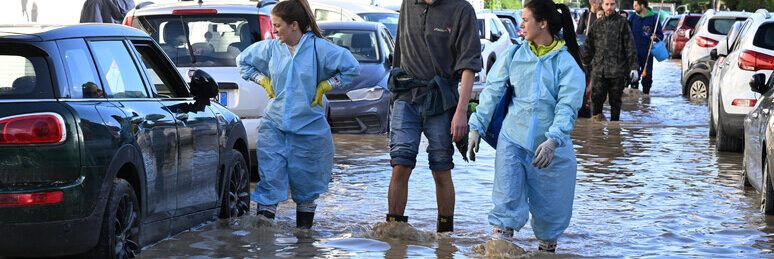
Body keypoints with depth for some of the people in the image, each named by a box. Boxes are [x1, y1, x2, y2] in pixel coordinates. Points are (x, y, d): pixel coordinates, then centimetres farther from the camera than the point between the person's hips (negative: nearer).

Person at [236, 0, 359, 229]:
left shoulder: (318, 48, -10)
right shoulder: (270, 48, 1)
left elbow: (351, 68, -6)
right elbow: (243, 60, 18)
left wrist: (323, 86, -7)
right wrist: (264, 82, 8)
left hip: (308, 127, -2)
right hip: (274, 126, 2)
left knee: (305, 181, 9)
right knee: (270, 176, -5)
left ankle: (304, 229, 22)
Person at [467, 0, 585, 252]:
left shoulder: (567, 63, -6)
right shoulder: (513, 56, 4)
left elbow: (567, 107, -15)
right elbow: (491, 93, 5)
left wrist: (553, 141, -28)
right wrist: (477, 127, -3)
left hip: (552, 147, -1)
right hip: (512, 139, 1)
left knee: (550, 206, 10)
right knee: (507, 202, -8)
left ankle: (547, 248, 30)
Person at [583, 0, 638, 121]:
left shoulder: (622, 23, 1)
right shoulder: (597, 24, 10)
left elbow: (630, 46, -2)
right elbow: (589, 46, 16)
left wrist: (633, 67, -7)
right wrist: (584, 64, 13)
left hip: (617, 70, -2)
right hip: (598, 68, 2)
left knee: (615, 100, 5)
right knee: (596, 96, -7)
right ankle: (597, 114, 15)